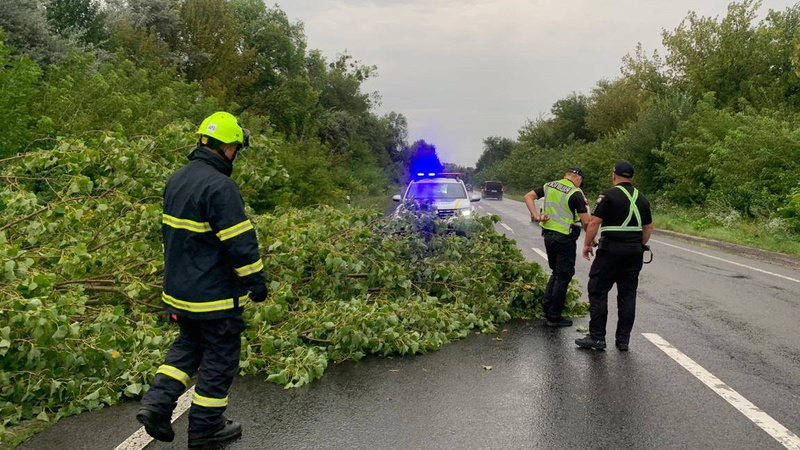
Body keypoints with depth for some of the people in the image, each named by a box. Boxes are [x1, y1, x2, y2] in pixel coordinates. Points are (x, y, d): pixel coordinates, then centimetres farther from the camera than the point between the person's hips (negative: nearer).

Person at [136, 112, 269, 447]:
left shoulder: (177, 180, 9)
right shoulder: (220, 186, -21)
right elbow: (240, 242, -21)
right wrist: (257, 283, -10)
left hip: (178, 290, 9)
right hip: (214, 295, -8)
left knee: (189, 344, 25)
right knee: (220, 356, 7)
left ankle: (157, 403, 14)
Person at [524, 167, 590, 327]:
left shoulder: (549, 186, 6)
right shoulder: (576, 194, -13)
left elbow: (528, 197, 6)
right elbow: (585, 222, -15)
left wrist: (536, 216, -2)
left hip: (548, 234, 7)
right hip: (565, 238, -7)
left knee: (556, 272, 23)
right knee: (563, 276, 3)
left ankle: (546, 307, 21)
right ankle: (554, 317, 8)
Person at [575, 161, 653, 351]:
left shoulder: (608, 195, -8)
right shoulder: (642, 199, 12)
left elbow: (594, 222, -13)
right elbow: (648, 227, 17)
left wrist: (587, 244, -3)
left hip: (611, 249, -6)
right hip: (634, 251, 6)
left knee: (598, 291, 2)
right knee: (628, 295, 10)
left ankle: (597, 337, 2)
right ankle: (623, 340, 14)